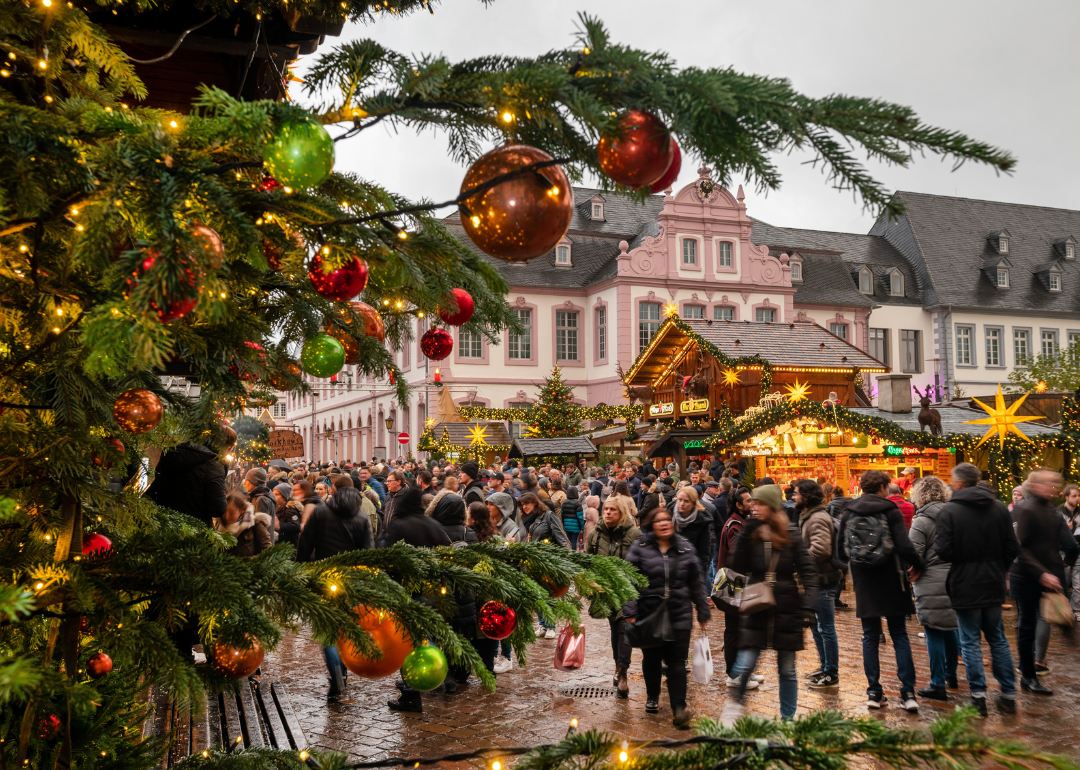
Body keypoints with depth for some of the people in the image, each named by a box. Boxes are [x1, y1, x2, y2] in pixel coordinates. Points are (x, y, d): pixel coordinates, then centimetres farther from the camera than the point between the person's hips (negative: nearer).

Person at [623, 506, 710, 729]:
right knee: (651, 659, 15)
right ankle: (652, 697, 37)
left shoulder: (685, 548, 4)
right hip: (649, 613, 0)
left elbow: (696, 582, 10)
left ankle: (679, 709, -2)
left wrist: (703, 611, 11)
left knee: (677, 662, -4)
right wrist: (629, 611, -11)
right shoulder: (640, 548, -4)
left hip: (679, 615, 0)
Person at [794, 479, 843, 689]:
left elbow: (820, 549, -30)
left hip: (823, 580, -11)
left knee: (826, 628, -3)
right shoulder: (807, 517, 15)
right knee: (816, 626, 19)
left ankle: (832, 674, 5)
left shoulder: (818, 519, -19)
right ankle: (825, 667, 30)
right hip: (814, 579, 11)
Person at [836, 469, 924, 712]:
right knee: (899, 635, 7)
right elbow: (904, 546, -17)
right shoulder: (890, 511, -8)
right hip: (890, 581, -2)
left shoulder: (849, 513, 2)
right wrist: (917, 566, 1)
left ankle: (874, 692, 9)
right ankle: (908, 692, 2)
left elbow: (841, 552, 5)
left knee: (870, 637, 9)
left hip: (864, 583, 2)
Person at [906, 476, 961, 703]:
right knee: (950, 629, 19)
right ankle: (950, 675, 33)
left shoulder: (921, 522, -12)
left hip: (932, 586, -6)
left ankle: (938, 685, 4)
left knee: (934, 635, 0)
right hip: (955, 582, 6)